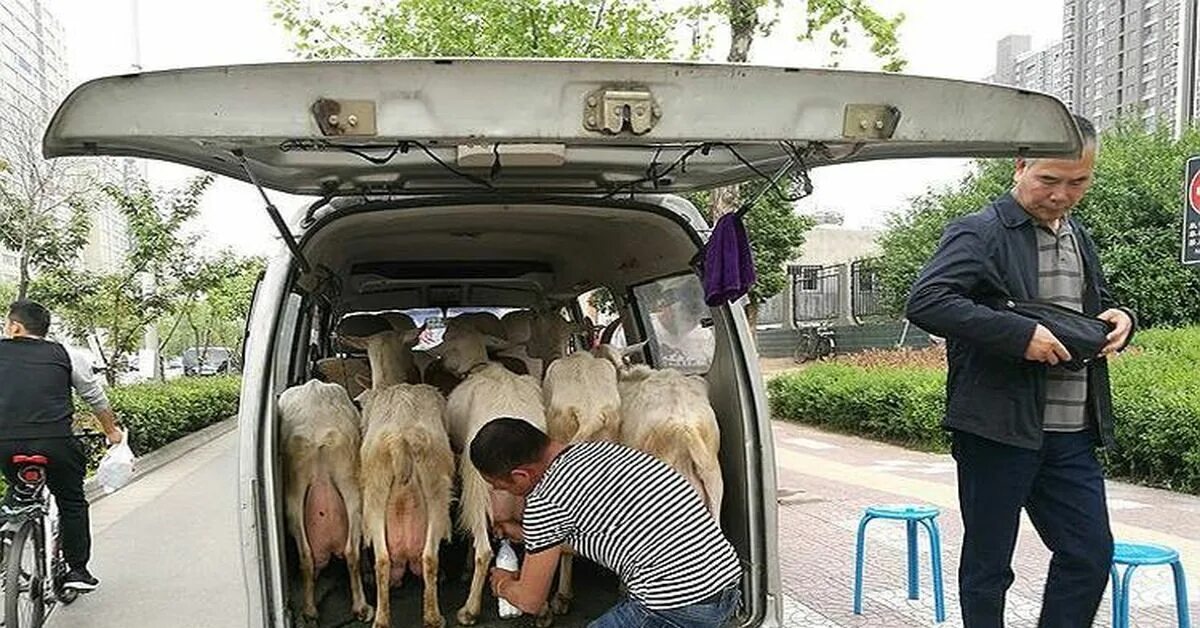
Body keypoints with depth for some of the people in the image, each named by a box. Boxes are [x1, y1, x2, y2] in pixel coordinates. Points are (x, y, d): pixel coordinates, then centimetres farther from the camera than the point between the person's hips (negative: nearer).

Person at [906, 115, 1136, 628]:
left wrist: (1118, 317, 6)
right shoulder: (980, 233, -9)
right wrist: (1019, 334, -26)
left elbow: (1096, 304, 31)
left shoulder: (1079, 238, 16)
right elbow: (924, 301, -22)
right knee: (987, 565, 6)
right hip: (999, 429, -7)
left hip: (1071, 435, 7)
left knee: (1090, 555, 9)